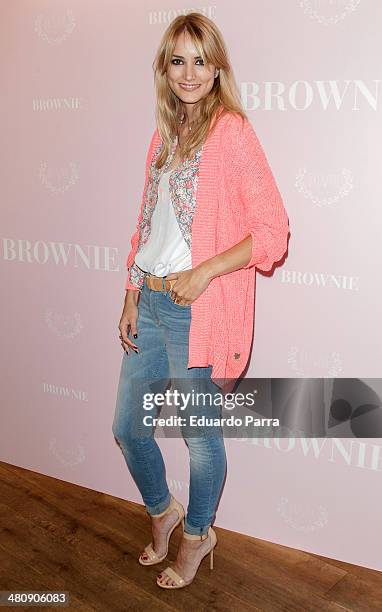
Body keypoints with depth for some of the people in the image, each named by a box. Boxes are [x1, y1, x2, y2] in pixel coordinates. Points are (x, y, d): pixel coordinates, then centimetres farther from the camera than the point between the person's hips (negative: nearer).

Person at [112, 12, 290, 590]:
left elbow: (273, 232, -15)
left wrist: (203, 273, -20)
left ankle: (197, 534, 35)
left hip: (198, 311, -7)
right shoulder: (165, 135, 12)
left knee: (199, 435, 9)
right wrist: (132, 298, 10)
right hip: (150, 305, 7)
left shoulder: (231, 131, -10)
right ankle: (162, 510, 43)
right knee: (127, 427, 16)